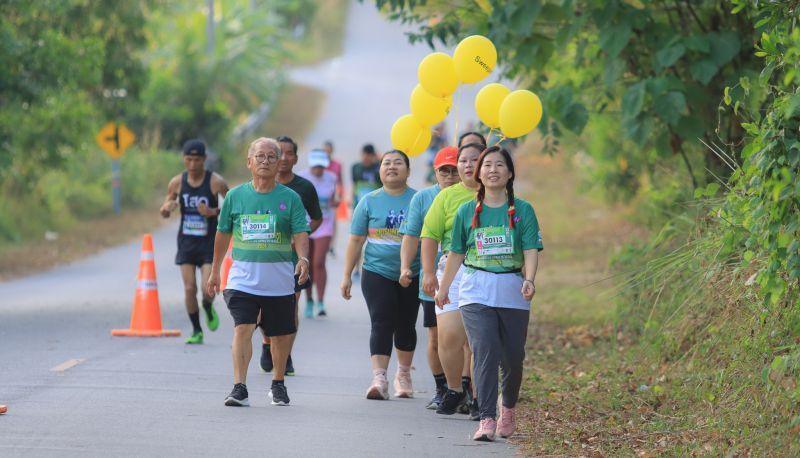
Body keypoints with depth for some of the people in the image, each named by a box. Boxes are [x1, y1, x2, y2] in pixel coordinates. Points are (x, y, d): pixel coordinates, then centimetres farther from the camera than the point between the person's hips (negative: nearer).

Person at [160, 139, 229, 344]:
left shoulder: (215, 182, -10)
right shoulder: (177, 182, -1)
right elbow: (164, 213, 9)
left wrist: (213, 212, -20)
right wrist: (167, 207, -15)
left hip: (209, 242, -2)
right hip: (186, 241, 2)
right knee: (189, 288, -3)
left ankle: (208, 309, 25)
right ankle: (196, 331, 12)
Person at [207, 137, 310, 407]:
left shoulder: (289, 198, 0)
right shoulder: (235, 196, 5)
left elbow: (300, 233, -8)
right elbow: (223, 234, 15)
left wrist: (303, 258, -28)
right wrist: (215, 271, 19)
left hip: (280, 281, 0)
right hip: (243, 280, 0)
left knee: (282, 334, 11)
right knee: (242, 329, -17)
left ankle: (278, 383, 32)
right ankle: (239, 388, -19)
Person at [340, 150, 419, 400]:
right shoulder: (369, 201, 3)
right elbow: (356, 240, 6)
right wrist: (347, 275, 2)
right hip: (377, 273, -1)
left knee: (406, 326, 12)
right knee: (382, 324, -13)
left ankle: (404, 374, 31)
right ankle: (379, 379, -21)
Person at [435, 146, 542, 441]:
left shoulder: (522, 211, 4)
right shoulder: (467, 211, 7)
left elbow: (531, 249, -5)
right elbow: (456, 253, 15)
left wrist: (529, 280, -22)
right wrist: (443, 288, 21)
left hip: (512, 293, 0)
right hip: (476, 292, 0)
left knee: (512, 358, 6)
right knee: (485, 352, -16)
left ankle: (508, 408, 34)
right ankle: (487, 420, -20)